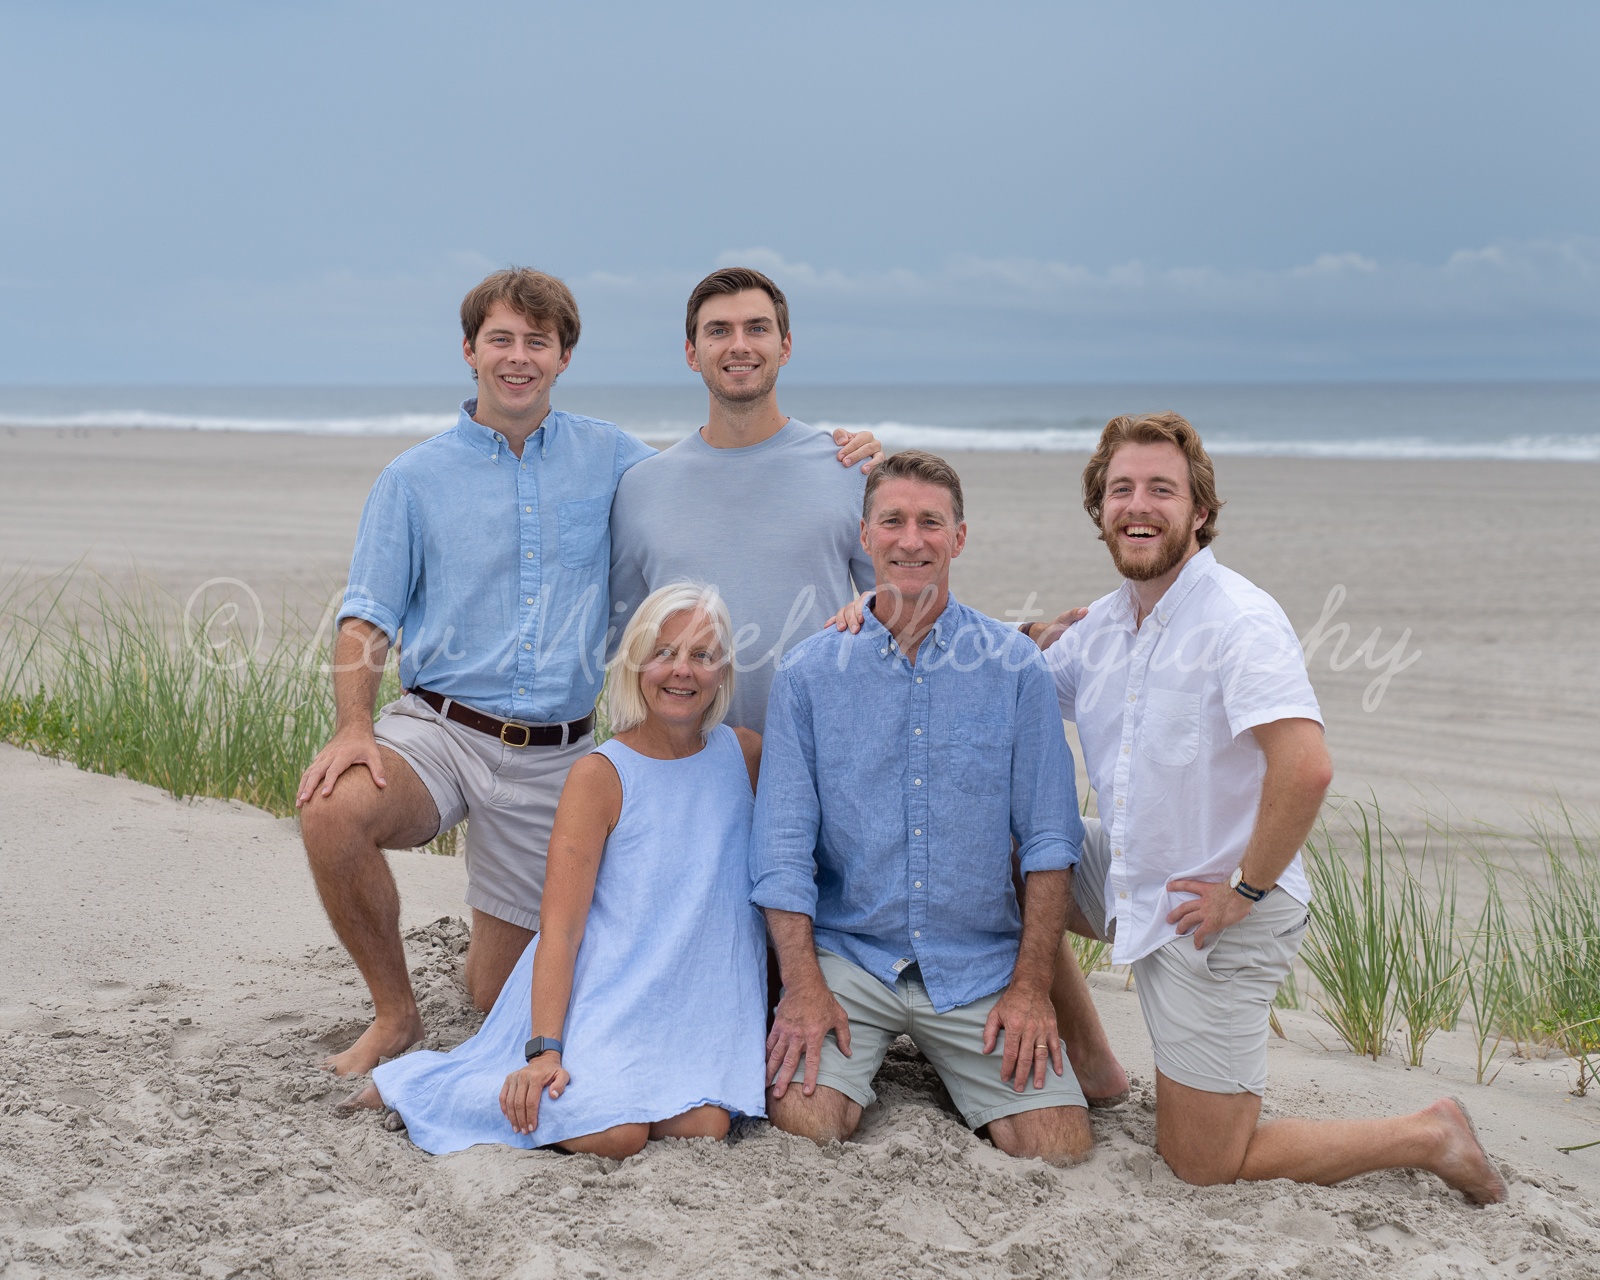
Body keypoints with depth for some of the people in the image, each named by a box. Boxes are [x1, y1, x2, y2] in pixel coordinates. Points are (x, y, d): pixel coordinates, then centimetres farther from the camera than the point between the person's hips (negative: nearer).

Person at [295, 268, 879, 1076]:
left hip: (553, 756, 1)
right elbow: (367, 617, 0)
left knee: (498, 993, 4)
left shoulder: (606, 456, 7)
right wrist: (353, 726, -18)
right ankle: (394, 1013, -8)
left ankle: (504, 932, 44)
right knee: (332, 812, -33)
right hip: (439, 727, -1)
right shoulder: (414, 479, 3)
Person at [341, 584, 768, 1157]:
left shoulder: (746, 755, 5)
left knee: (703, 1125, -26)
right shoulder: (600, 775, -8)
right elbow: (560, 926, -13)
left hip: (698, 1003, 4)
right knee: (614, 1135, -27)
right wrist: (543, 1050, -23)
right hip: (605, 987, -3)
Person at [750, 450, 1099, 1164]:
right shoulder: (808, 673, 1)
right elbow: (781, 845, -1)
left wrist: (1031, 985, -6)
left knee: (1060, 1145, -12)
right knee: (802, 1122, -22)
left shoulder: (1014, 667, 0)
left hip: (980, 967, 1)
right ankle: (860, 1059, 11)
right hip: (846, 952, -1)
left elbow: (1048, 838, 1)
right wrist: (804, 986, -11)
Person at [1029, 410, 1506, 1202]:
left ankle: (1427, 1138, 17)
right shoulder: (1102, 624, 5)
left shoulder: (1237, 622, -21)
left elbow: (1305, 767, -33)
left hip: (1218, 917, -8)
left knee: (1203, 1164, -1)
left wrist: (1245, 891, -23)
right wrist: (1032, 639, -6)